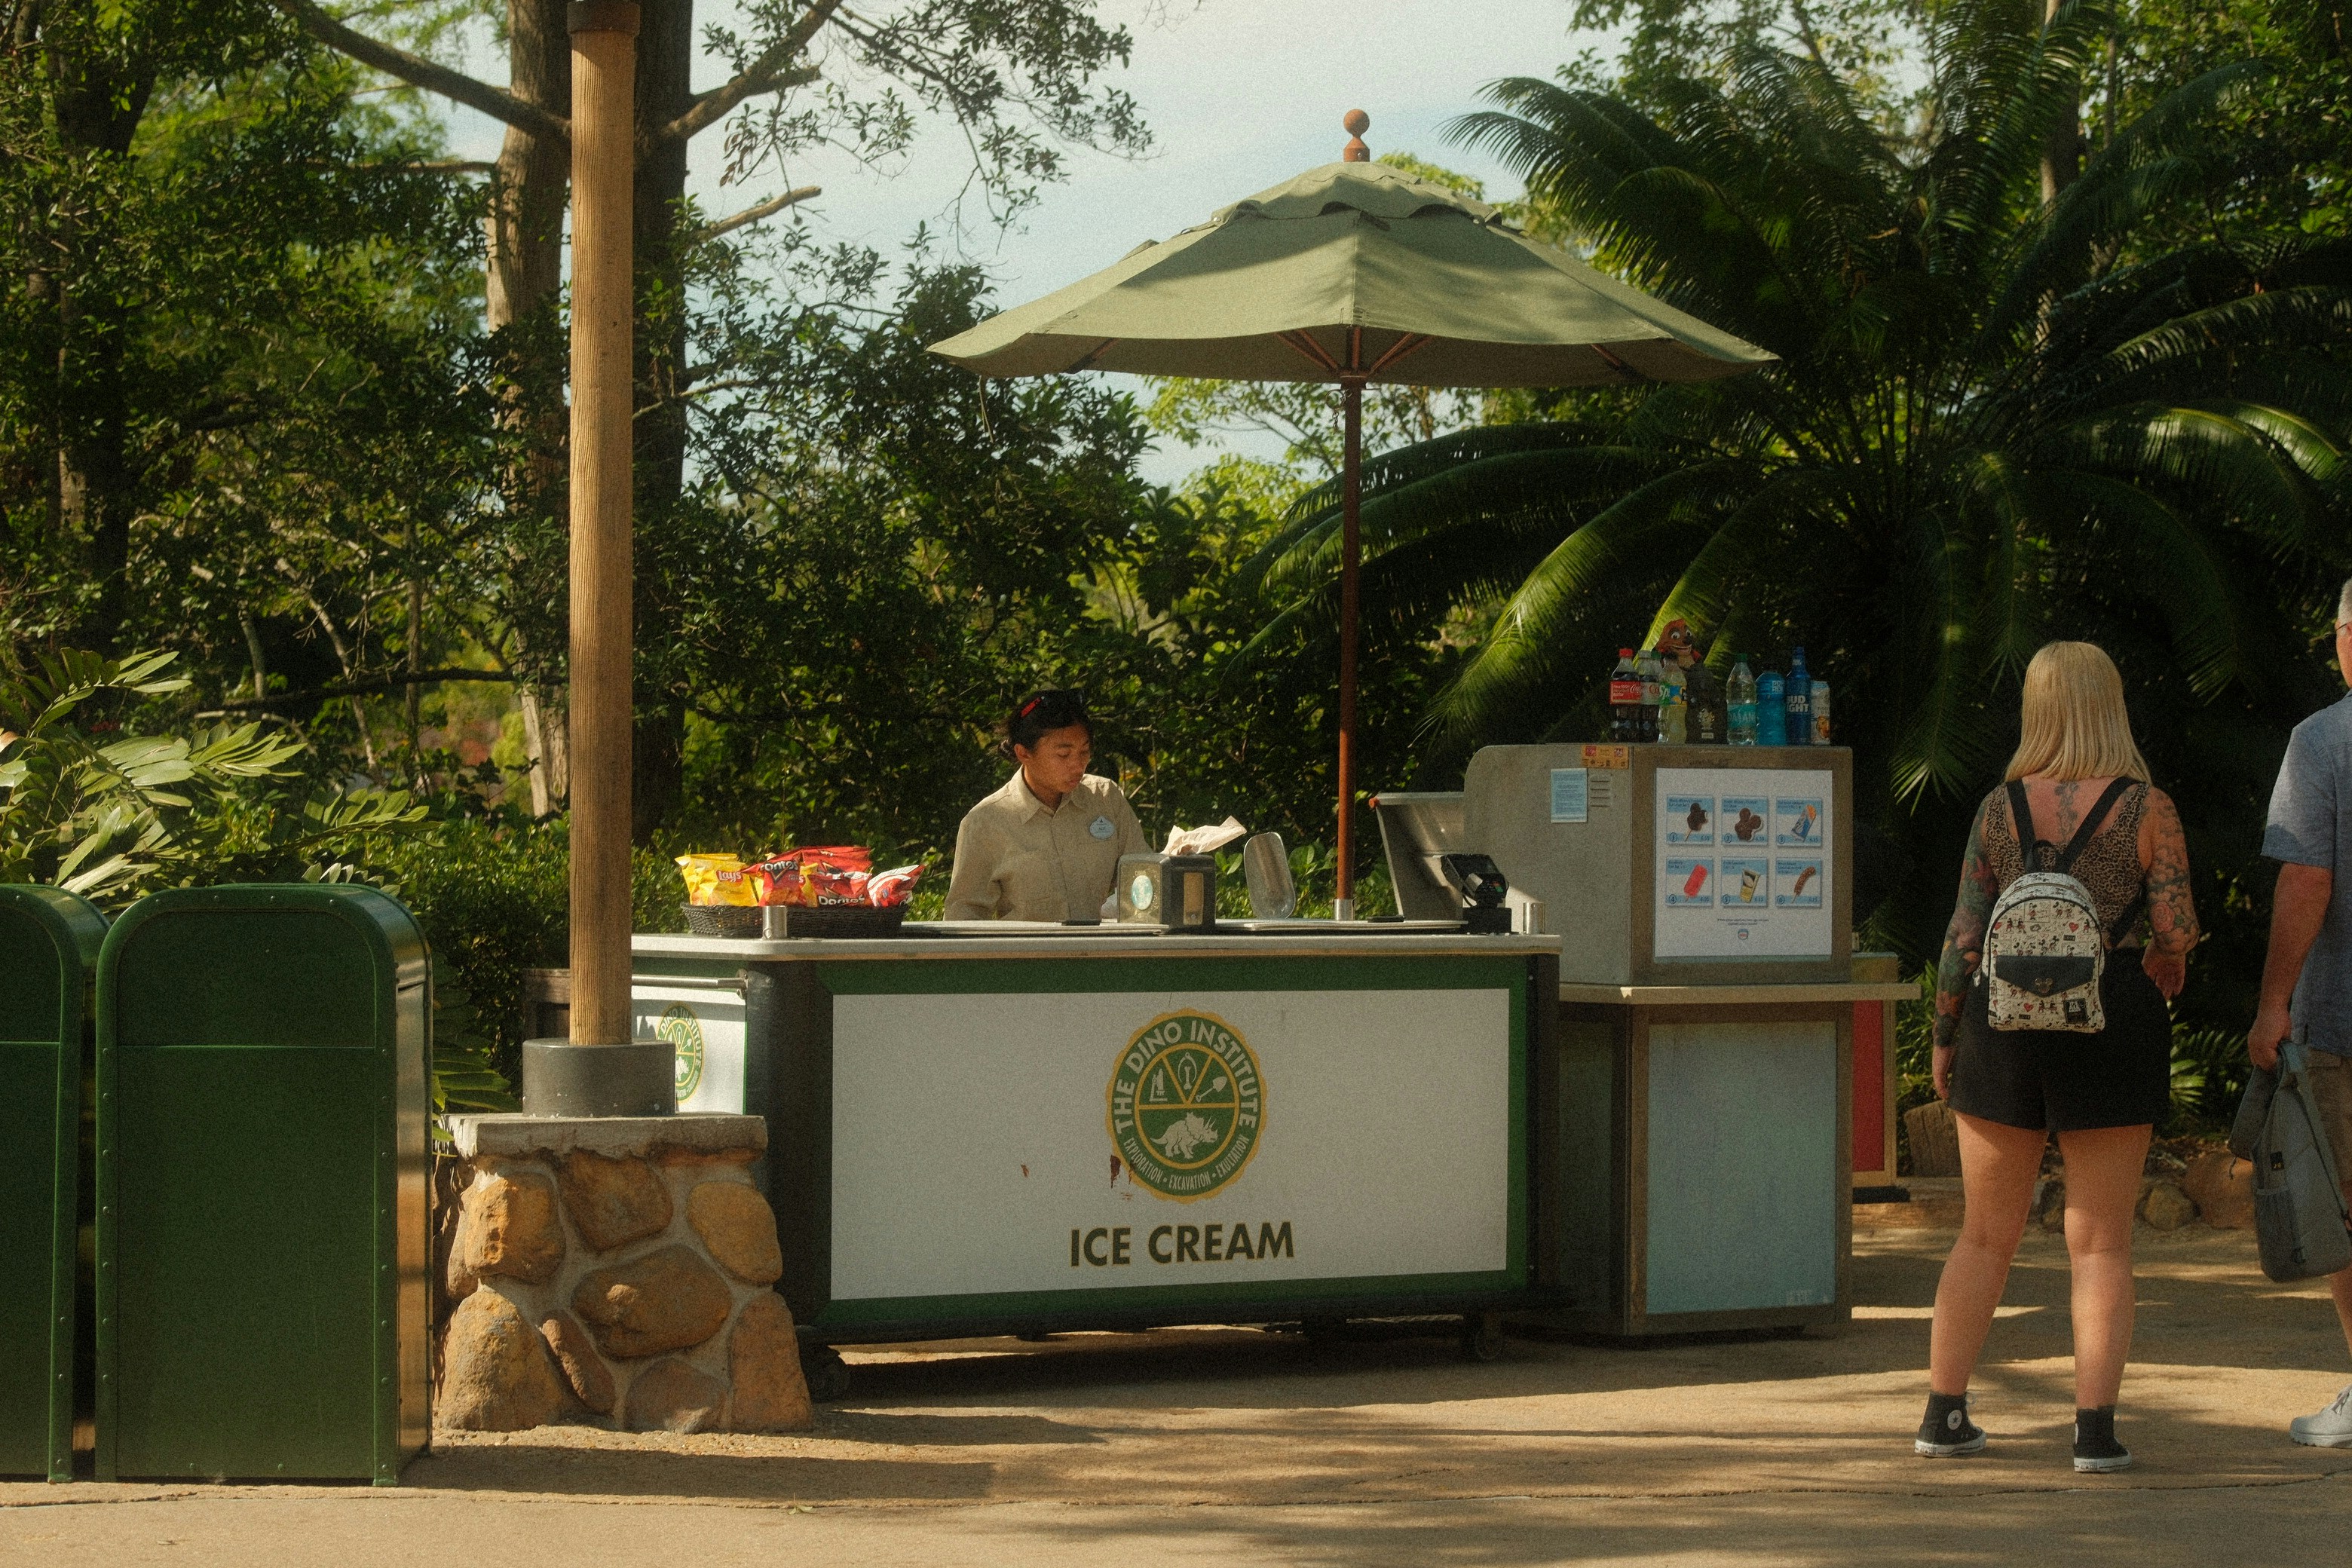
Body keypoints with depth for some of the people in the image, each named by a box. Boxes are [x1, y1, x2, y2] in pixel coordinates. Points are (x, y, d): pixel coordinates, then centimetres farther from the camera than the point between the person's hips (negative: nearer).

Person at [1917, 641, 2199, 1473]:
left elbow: (1964, 937, 0)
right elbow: (2176, 928, -8)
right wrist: (2168, 963, 15)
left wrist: (1943, 1037, 10)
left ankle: (1944, 1413, 15)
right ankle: (2094, 1427, -3)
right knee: (2100, 1243, 4)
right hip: (2112, 1021, -2)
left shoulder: (2000, 808, 0)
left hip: (2003, 1020, 2)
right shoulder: (2148, 809, -5)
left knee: (1986, 1235, 13)